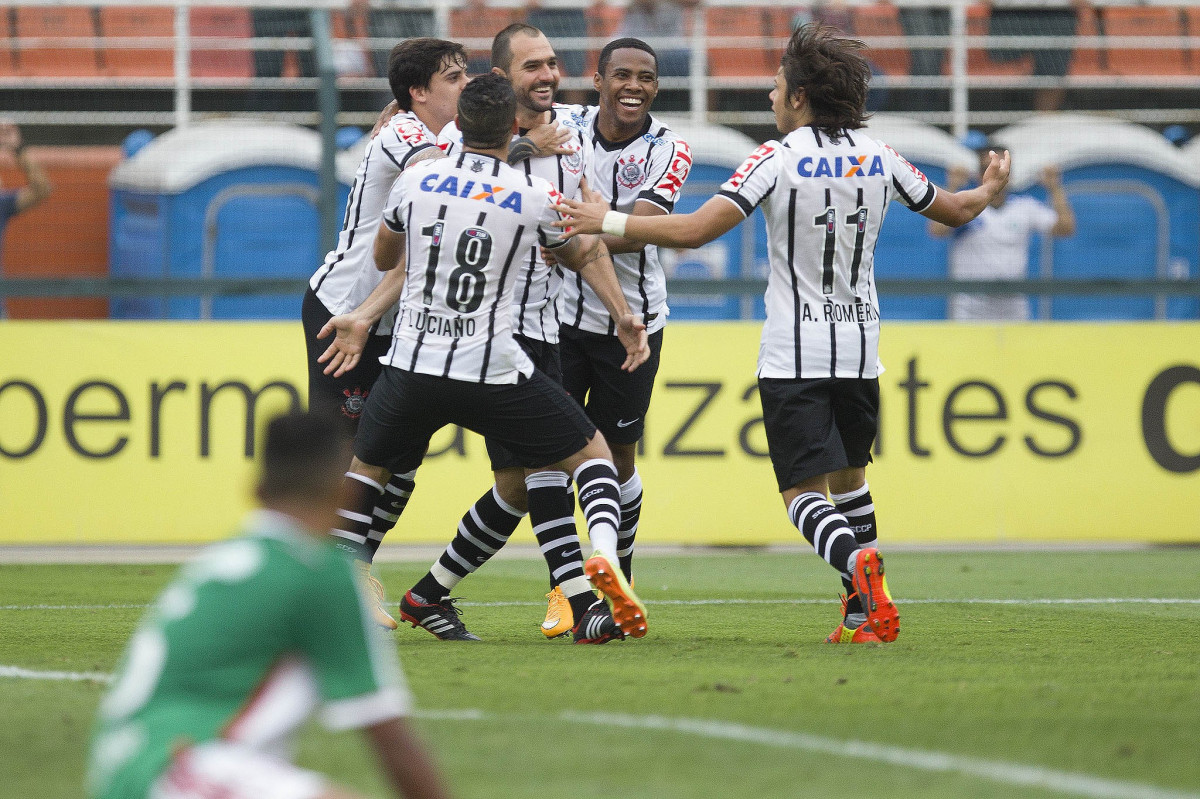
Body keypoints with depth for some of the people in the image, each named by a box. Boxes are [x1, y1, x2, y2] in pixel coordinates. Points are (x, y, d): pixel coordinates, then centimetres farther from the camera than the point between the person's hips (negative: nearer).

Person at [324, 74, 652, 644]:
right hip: (493, 372, -2)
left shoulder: (415, 180, 1)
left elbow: (384, 259, 20)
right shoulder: (536, 197, -4)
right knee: (591, 452, 12)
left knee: (367, 468, 24)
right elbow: (583, 256, 16)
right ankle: (604, 555, -12)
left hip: (411, 363, 2)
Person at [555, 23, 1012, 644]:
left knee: (803, 492, -5)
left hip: (794, 357, -5)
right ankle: (865, 613, 17)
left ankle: (856, 560, -34)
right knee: (848, 475, 21)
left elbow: (694, 230, -21)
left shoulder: (778, 159, -12)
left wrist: (609, 221, -12)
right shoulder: (879, 159, 4)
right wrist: (991, 190, 42)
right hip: (860, 350, 5)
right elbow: (954, 210, 19)